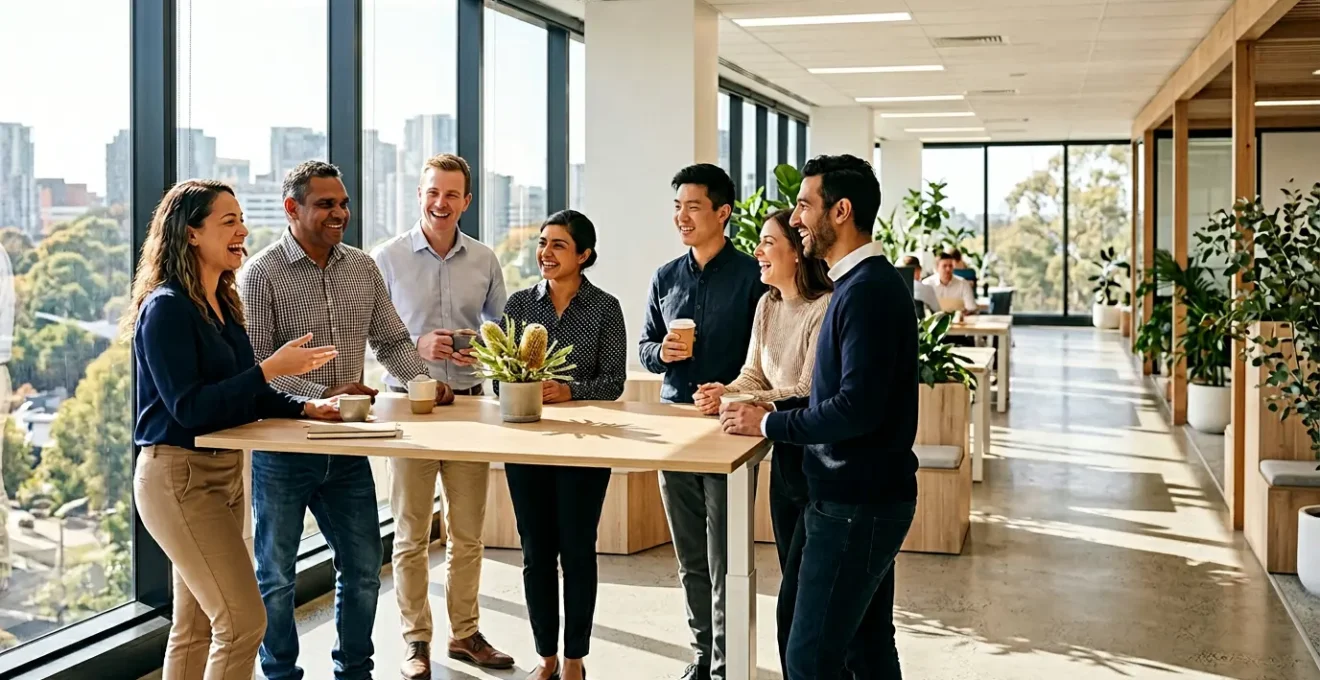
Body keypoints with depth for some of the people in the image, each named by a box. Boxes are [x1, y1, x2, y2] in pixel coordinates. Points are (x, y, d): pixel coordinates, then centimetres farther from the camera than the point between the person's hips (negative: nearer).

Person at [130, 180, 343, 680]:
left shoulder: (221, 305, 10)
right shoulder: (166, 308, -15)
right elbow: (188, 406, -22)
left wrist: (305, 407, 2)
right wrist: (269, 369, -24)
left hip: (225, 471, 9)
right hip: (179, 476, -9)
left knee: (197, 627, 14)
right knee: (244, 623, -10)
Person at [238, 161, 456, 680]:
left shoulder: (363, 269, 6)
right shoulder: (261, 275, -11)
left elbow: (392, 341, 10)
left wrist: (424, 381, -7)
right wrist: (320, 395, -26)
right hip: (283, 447, -5)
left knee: (363, 568, 12)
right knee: (275, 574, 10)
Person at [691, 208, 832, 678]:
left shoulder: (825, 308, -19)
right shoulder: (767, 304, 8)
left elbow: (808, 393, -22)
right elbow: (754, 374, 11)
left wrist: (734, 400, -22)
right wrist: (725, 392, -10)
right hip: (785, 455, 9)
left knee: (798, 603, -4)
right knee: (797, 587, 17)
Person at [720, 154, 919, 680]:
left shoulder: (869, 290, -19)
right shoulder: (862, 283, 13)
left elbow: (859, 407, -26)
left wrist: (769, 425, -14)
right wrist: (771, 409, 6)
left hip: (856, 503, -10)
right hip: (868, 496, 10)